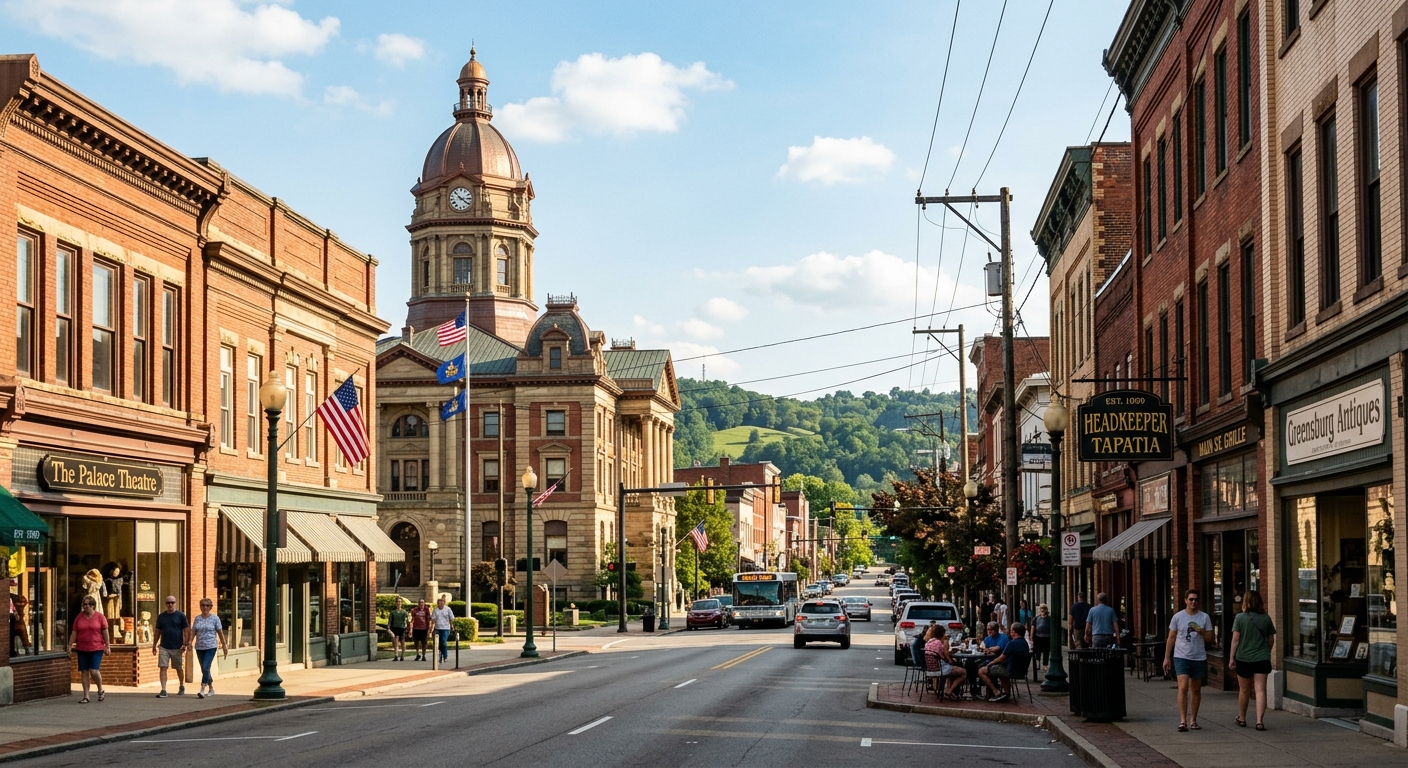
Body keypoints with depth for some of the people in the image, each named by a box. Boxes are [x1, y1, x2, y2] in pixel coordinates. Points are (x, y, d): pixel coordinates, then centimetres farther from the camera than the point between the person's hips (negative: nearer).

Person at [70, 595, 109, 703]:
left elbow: (105, 632, 2)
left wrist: (107, 646, 0)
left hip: (96, 649, -3)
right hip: (82, 649, 3)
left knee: (94, 671, -12)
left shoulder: (99, 617, 0)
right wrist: (70, 645, 3)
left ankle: (101, 691, 12)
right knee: (84, 672, 4)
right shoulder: (79, 617, 7)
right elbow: (74, 633, 9)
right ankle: (86, 696, 10)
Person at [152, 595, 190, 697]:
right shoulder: (161, 616, 8)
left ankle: (181, 687, 30)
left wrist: (185, 644, -11)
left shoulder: (181, 616, -1)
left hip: (177, 647, -2)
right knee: (162, 667, -8)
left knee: (179, 668, 11)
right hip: (164, 647, 2)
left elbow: (186, 631, -2)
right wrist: (154, 645, 9)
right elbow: (158, 632, 13)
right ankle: (163, 691, -8)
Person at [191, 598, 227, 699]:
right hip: (199, 647, 5)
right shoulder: (197, 619, 10)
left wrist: (224, 646, -1)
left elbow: (220, 632, 1)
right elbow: (193, 631, 7)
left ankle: (202, 690, -19)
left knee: (206, 668, -17)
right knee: (204, 669, 10)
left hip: (211, 647, -5)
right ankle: (211, 689, 24)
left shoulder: (215, 618, 0)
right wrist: (190, 642, -10)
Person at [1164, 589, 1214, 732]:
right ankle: (1183, 721, -15)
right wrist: (1166, 657, 2)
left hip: (1199, 658, 2)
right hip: (1181, 657, -2)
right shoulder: (1178, 617, 2)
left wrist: (1202, 632, -15)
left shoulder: (1204, 617, 5)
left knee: (1196, 690, 9)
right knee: (1183, 687, -14)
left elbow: (1210, 638, 6)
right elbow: (1171, 638, 6)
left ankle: (1193, 720, 18)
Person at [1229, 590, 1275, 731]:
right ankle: (1259, 721, -12)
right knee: (1260, 690, -2)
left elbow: (1235, 639, -8)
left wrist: (1231, 658, -2)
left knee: (1244, 690, 14)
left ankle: (1242, 719, 29)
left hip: (1243, 659, -1)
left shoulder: (1240, 618, -7)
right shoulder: (1266, 618, 0)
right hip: (1262, 659, 1)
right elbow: (1271, 641, 8)